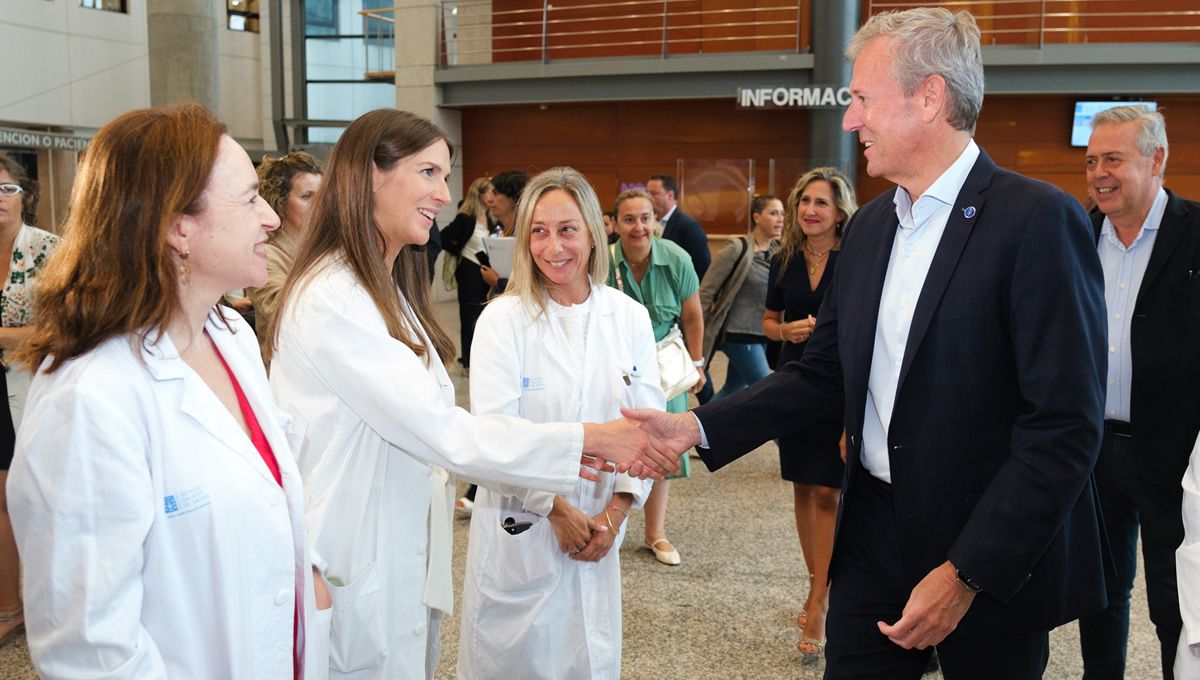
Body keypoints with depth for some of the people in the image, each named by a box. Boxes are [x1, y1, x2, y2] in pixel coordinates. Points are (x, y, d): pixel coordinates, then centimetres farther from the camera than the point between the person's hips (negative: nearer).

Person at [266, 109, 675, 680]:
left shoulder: (386, 291, 11)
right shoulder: (332, 299, -20)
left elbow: (423, 429, 8)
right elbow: (441, 432, -22)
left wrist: (555, 451, -2)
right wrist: (588, 440, -19)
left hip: (402, 563, 9)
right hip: (355, 576, -9)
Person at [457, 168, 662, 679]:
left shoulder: (629, 317, 1)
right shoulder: (503, 319, -7)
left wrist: (616, 510, -8)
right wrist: (557, 508, -13)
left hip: (601, 526, 3)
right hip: (519, 527, -2)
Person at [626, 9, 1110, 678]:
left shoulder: (1039, 219, -15)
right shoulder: (870, 225, 7)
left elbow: (1066, 425, -18)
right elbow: (822, 374, 8)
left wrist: (967, 574, -20)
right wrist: (697, 428, -5)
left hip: (993, 558, -5)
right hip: (873, 540, 6)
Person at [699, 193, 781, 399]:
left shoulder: (778, 251, 5)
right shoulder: (737, 249, -12)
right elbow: (706, 292, -9)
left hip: (764, 336, 6)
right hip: (739, 335, -6)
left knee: (732, 391, 16)